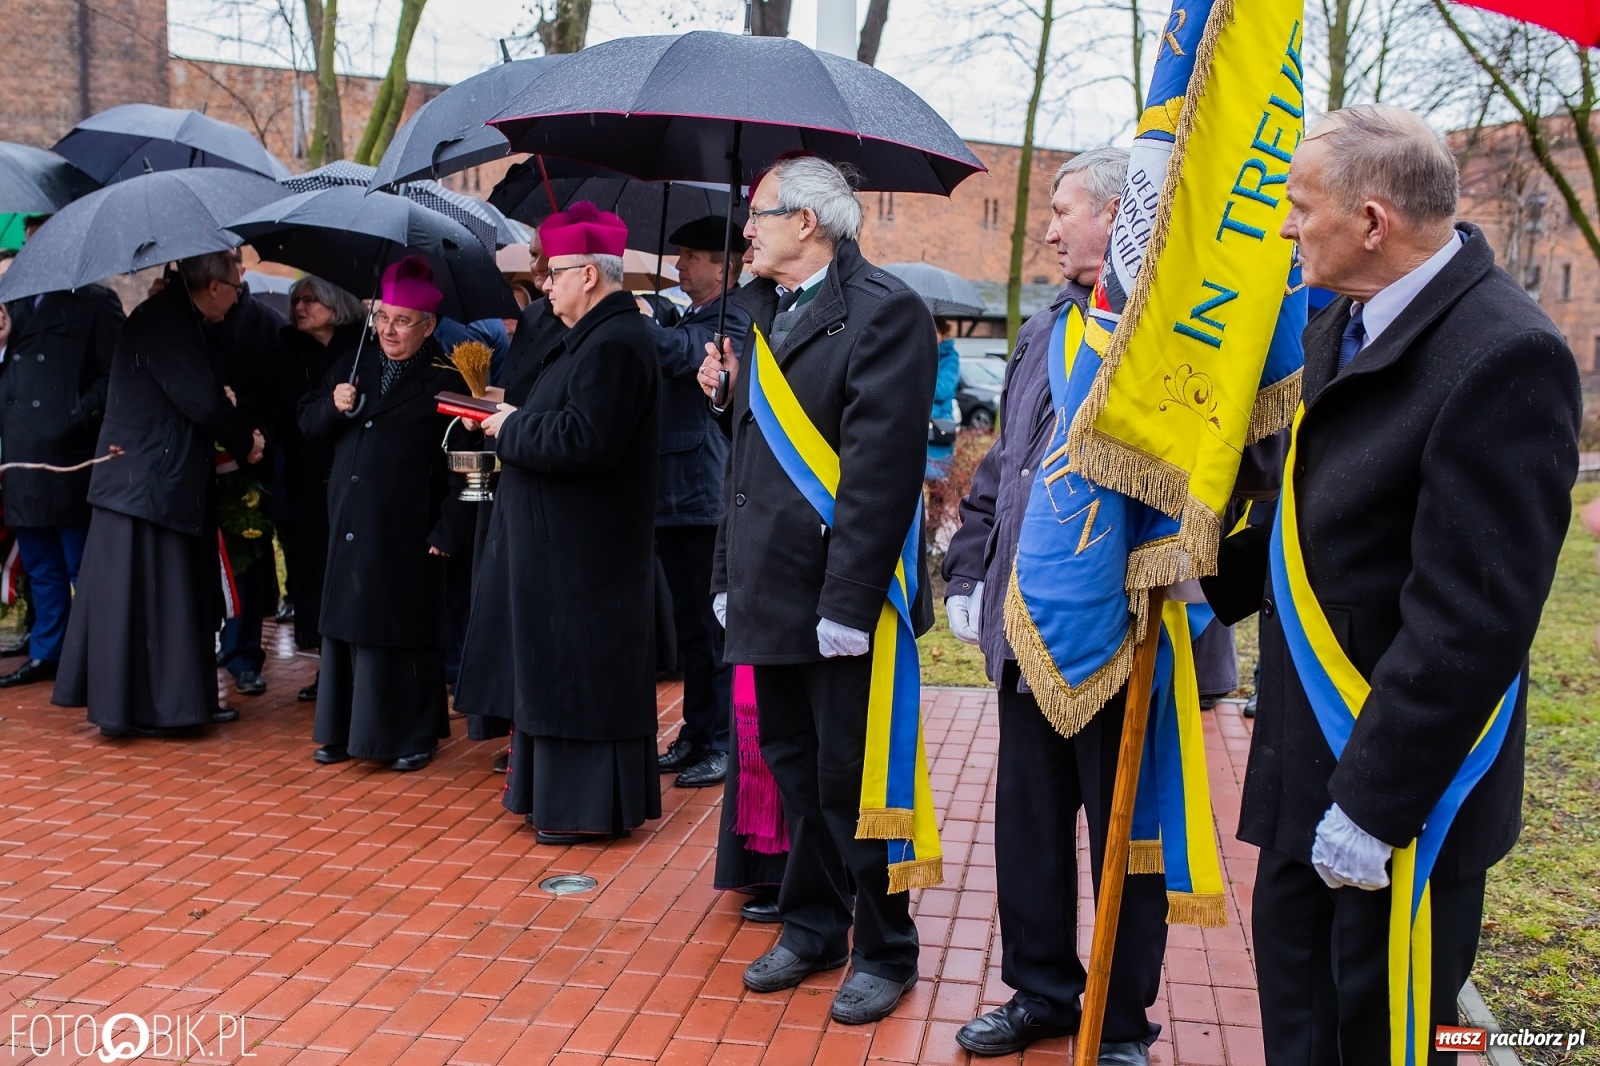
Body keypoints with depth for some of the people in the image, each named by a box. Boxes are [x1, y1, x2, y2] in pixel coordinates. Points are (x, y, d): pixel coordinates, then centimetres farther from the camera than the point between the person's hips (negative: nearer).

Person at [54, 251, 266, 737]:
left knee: (180, 595, 13)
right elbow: (203, 402, -20)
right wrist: (246, 442, -5)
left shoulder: (179, 320, 13)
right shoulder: (161, 322, -17)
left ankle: (183, 699, 21)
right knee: (139, 595, -1)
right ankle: (129, 707, 8)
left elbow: (204, 396, 13)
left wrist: (237, 436, 0)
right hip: (145, 482, -10)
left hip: (167, 481, 10)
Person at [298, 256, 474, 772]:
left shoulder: (445, 381, -4)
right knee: (345, 625, 9)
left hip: (406, 533, -5)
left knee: (403, 632, 2)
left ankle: (413, 738, 14)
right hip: (349, 526, 5)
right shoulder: (351, 365, 13)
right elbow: (309, 425, 14)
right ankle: (345, 730, 21)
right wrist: (333, 406, -8)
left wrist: (449, 531, -14)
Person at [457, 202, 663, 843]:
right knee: (560, 670, 17)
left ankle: (586, 808, 9)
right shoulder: (594, 337, 14)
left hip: (584, 550, -11)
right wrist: (516, 420, 5)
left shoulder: (614, 345, -20)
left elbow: (583, 440, -28)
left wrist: (512, 428, -14)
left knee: (579, 675, -2)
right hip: (564, 542, 11)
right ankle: (558, 790, 28)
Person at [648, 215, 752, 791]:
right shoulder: (683, 321, 20)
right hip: (672, 493, 9)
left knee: (715, 626, -3)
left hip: (709, 498, -9)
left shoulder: (732, 323, -8)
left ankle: (721, 744, 5)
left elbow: (681, 354, -25)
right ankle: (694, 736, 23)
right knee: (689, 624, 14)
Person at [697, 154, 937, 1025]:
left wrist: (848, 601, -21)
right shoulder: (758, 310, 13)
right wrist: (729, 575, 12)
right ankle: (813, 929, 33)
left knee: (852, 782, 3)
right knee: (795, 771, 17)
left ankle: (883, 952, 22)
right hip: (771, 592, 8)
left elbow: (881, 467, -19)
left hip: (840, 597, -7)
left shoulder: (883, 311, -12)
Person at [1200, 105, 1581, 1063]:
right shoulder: (1342, 327, 6)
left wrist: (1375, 801, -23)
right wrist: (1213, 576, 4)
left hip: (1402, 784, -8)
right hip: (1309, 765, 8)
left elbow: (1472, 616, -25)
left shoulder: (1503, 355, -22)